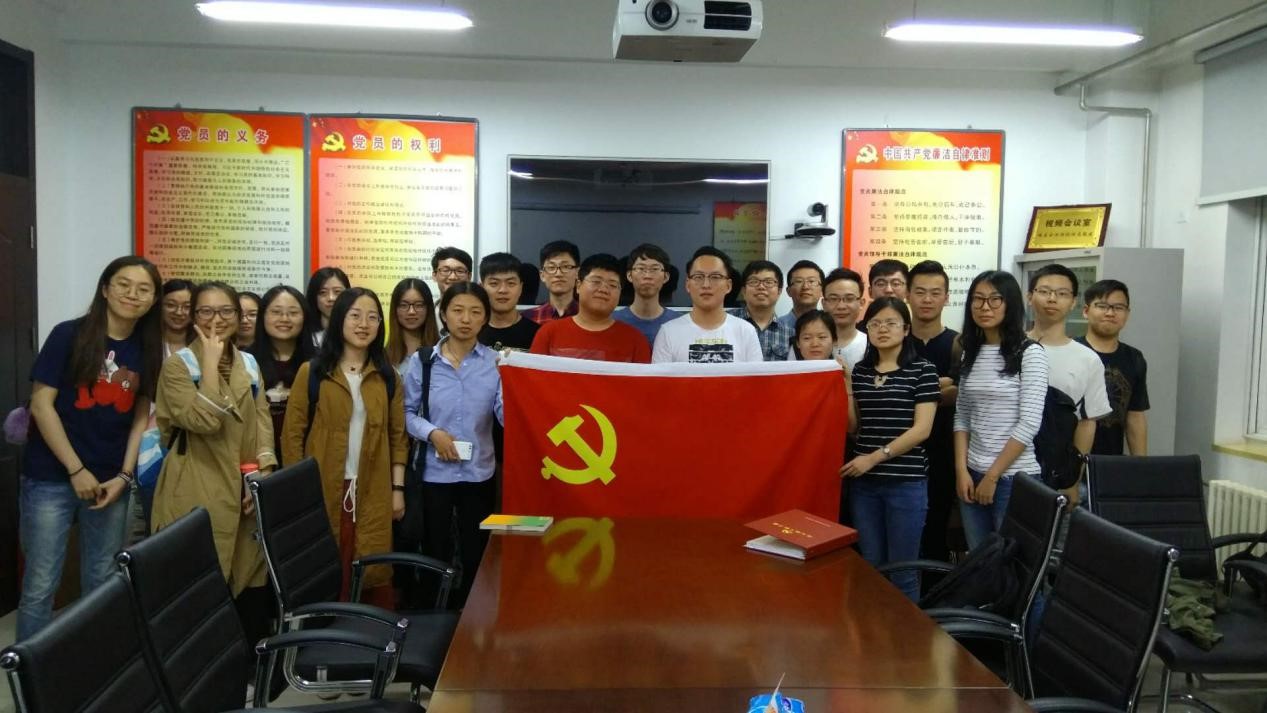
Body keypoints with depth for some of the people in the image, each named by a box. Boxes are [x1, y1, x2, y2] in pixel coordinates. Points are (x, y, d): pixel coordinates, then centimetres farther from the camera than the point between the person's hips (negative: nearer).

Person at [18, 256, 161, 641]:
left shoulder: (147, 348, 5)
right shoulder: (69, 335, -8)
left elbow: (140, 415, 8)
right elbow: (41, 405, -10)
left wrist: (124, 475, -3)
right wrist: (77, 470, -13)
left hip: (111, 481, 4)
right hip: (51, 478, -4)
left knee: (102, 584, 12)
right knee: (41, 585, 1)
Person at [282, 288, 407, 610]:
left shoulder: (387, 377, 8)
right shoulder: (311, 372, -1)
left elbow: (398, 436, 9)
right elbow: (293, 434, -1)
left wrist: (398, 489, 4)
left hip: (373, 493, 2)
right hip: (322, 491, -2)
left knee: (374, 574, 4)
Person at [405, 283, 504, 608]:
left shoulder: (496, 362, -5)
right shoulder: (421, 361, -4)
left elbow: (506, 417, -15)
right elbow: (406, 412, 1)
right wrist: (432, 432, -15)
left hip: (478, 473, 1)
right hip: (432, 472, 0)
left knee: (476, 555, 13)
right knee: (435, 553, 12)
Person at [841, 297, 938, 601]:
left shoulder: (922, 370, -4)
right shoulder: (860, 370, 10)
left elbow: (922, 429, -11)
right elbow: (852, 426, 9)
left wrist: (875, 457, -14)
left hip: (906, 482, -4)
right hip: (863, 482, 5)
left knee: (902, 570, 5)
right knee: (870, 566, 13)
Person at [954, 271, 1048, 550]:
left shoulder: (1030, 353, -9)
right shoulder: (971, 353, 9)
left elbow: (1029, 423, -14)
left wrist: (992, 476, -12)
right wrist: (961, 470, -1)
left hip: (1014, 477, -5)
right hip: (972, 476, 5)